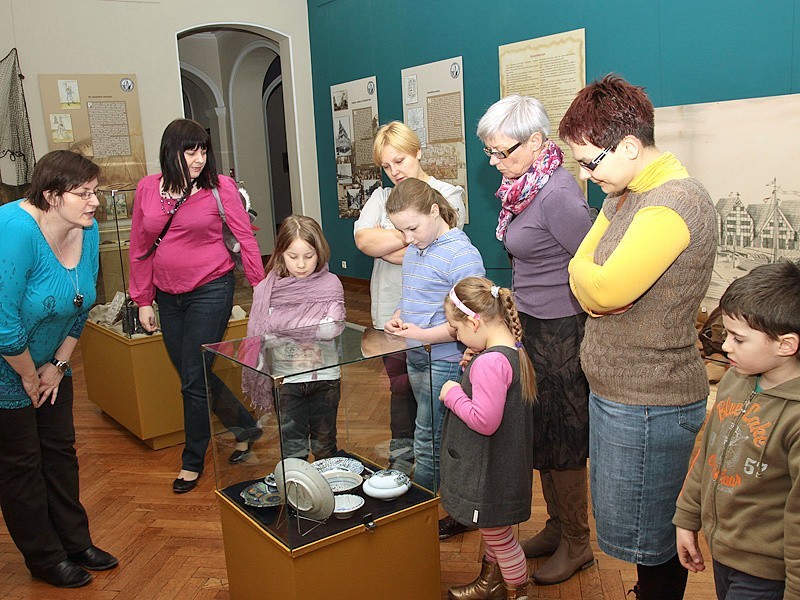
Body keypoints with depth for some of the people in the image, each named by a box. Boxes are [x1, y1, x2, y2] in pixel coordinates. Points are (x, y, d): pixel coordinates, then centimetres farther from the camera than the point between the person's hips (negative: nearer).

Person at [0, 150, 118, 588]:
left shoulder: (87, 231, -8)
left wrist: (58, 365, 0)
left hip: (48, 362, 7)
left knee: (60, 450, 15)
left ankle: (75, 542, 31)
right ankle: (45, 559, 23)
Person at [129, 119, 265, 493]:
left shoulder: (220, 187, -9)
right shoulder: (147, 188, 2)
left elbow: (246, 238, -6)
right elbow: (140, 248, 7)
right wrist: (143, 300, 6)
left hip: (210, 290, -5)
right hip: (168, 295, 5)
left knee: (194, 378, -2)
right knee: (191, 374, 12)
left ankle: (193, 460, 18)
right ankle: (245, 427, 33)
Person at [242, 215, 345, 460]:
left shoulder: (330, 284, -4)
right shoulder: (267, 288, -4)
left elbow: (333, 329, -15)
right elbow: (263, 336, -11)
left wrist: (286, 325, -19)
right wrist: (312, 328, -21)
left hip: (324, 375, 0)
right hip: (286, 378, 0)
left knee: (325, 444, 17)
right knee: (292, 448, 9)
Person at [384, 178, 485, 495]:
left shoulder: (462, 255, -18)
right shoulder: (413, 250, 10)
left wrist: (423, 335, -23)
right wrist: (397, 317, 4)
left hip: (445, 361, -9)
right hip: (415, 358, 9)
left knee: (428, 440, 0)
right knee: (440, 438, 19)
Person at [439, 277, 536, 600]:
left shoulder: (490, 362, -30)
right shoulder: (514, 351, 3)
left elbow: (485, 420, -32)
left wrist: (453, 394, -19)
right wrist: (471, 375, 1)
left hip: (490, 473, -10)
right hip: (505, 464, 10)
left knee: (498, 536, 10)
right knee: (492, 529, 27)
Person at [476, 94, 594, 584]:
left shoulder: (558, 194, -21)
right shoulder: (523, 186, 6)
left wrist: (589, 339, -13)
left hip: (561, 333, -9)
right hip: (531, 326, 9)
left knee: (561, 440, 5)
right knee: (540, 433, 18)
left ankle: (577, 543, 25)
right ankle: (557, 526, 36)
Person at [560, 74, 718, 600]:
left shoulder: (675, 202, -21)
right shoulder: (623, 196, 10)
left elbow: (605, 288, -29)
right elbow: (586, 281, 7)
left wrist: (586, 270, -9)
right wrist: (597, 282, -13)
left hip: (650, 404, -9)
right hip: (616, 391, 10)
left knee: (650, 540, 7)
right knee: (629, 528, 22)